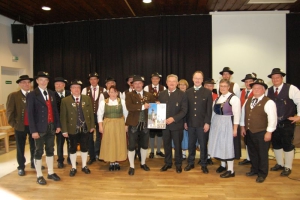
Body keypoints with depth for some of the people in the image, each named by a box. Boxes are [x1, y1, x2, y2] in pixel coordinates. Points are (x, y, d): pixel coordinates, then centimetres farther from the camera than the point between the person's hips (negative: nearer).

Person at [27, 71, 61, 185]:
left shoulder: (51, 93, 9)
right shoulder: (32, 95, -7)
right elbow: (30, 114, -11)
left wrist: (58, 125, 6)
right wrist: (33, 130, -16)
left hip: (51, 127, 5)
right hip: (40, 128, -5)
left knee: (50, 150, 14)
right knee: (39, 152, 5)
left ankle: (50, 173, 27)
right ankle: (39, 176, 18)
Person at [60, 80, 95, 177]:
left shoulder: (87, 98, 2)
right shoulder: (65, 100, -5)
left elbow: (91, 113, 5)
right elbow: (63, 116, -6)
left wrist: (92, 125, 3)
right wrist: (64, 130, -8)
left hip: (85, 128, 2)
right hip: (72, 129, -2)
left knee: (84, 148, 13)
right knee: (73, 149, 11)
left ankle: (84, 166, 29)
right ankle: (73, 168, 27)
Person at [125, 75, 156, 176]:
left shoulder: (149, 95, 8)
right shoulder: (129, 95, -4)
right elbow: (129, 107, -20)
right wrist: (143, 106, -23)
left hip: (145, 124, 3)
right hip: (133, 124, -3)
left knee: (144, 145, 15)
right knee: (131, 146, 4)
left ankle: (143, 163, 34)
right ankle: (132, 166, 19)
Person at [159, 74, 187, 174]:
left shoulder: (182, 94, -3)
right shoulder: (161, 94, 8)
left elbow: (184, 110, -9)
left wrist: (173, 118, -19)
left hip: (177, 124, -3)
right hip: (164, 124, 3)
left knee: (177, 145, 8)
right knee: (166, 144, 12)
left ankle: (178, 164, 25)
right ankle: (167, 163, 29)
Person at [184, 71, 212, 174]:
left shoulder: (207, 92, -1)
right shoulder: (188, 92, 7)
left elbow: (209, 109, -4)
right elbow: (186, 108, 8)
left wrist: (207, 123, -10)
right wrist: (185, 121, 4)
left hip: (202, 123, -2)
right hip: (191, 123, 3)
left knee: (203, 145, 6)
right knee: (191, 144, 11)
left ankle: (204, 165, 20)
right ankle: (190, 163, 25)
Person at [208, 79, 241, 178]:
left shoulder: (234, 98, -11)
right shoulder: (217, 98, 10)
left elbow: (237, 115, -14)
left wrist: (235, 129, -17)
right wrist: (212, 124, 10)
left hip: (227, 125, -7)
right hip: (217, 125, 7)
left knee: (228, 146, -2)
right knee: (219, 145, 14)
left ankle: (230, 170, 9)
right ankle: (223, 165, 31)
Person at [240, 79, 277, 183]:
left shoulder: (268, 102, -13)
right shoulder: (248, 101, 9)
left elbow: (272, 118, -15)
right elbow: (243, 113, 14)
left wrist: (269, 132, -16)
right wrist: (243, 126, 10)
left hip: (262, 133, -6)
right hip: (249, 132, 6)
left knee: (262, 154, 7)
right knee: (252, 152, 18)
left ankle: (262, 174, 23)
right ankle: (254, 169, 37)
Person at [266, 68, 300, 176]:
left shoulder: (291, 89, -8)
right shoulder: (268, 91, 5)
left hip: (287, 123, -4)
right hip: (273, 123, 5)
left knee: (287, 145, 4)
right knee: (275, 144, 14)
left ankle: (288, 167, 21)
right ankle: (280, 164, 34)